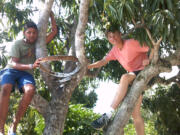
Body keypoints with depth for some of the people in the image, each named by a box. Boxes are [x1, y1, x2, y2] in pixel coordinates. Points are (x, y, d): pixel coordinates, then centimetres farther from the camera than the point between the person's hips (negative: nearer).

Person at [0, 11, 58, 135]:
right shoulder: (17, 44, 0)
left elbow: (54, 32, 16)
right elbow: (14, 64, -12)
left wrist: (52, 16, 12)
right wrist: (31, 66, -27)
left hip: (26, 73, 3)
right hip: (11, 70, -2)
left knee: (30, 90, -35)